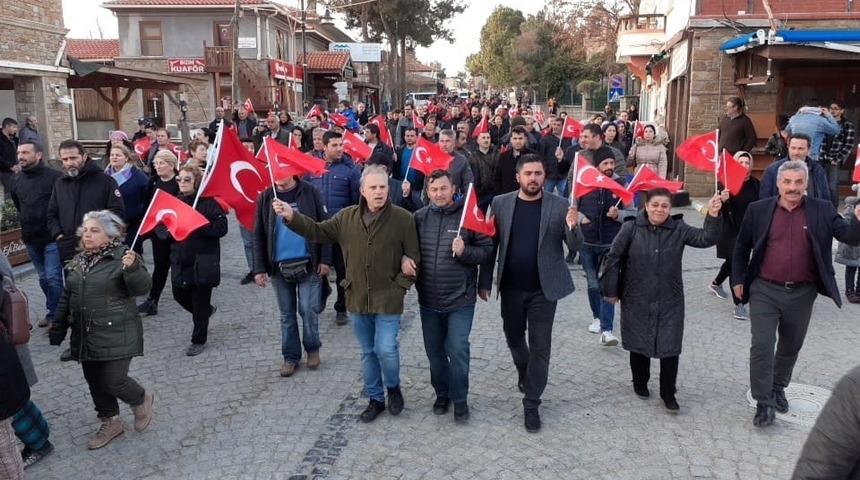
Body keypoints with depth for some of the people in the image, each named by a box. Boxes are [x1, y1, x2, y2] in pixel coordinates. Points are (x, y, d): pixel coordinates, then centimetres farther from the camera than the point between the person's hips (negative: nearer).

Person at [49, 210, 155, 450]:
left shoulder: (122, 257, -12)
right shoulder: (78, 261, 9)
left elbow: (141, 288, -24)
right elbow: (67, 297, 18)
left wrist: (133, 268, -43)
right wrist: (58, 327, 20)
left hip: (116, 335, -7)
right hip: (85, 337, 7)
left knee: (113, 382, -6)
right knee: (95, 383, 15)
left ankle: (142, 399, 24)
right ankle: (110, 422, 33)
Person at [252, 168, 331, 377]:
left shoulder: (310, 192, -5)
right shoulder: (265, 197, 1)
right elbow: (258, 235, 3)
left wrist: (325, 259, -6)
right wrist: (259, 268, -2)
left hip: (308, 265, -2)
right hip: (279, 267, 2)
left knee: (308, 310, 0)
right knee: (287, 314, 11)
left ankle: (312, 349, 24)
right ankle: (291, 356, 25)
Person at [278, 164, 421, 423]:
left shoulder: (403, 218, -9)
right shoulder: (346, 217, 0)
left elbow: (413, 258, -6)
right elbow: (318, 231, 7)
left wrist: (400, 286, -10)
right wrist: (292, 217, -6)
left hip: (388, 299, -3)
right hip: (357, 298, 4)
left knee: (386, 349, -9)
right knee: (368, 352, 15)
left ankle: (393, 388, 22)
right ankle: (375, 399, 33)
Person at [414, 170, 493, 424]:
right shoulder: (419, 218, 1)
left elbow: (487, 250, -5)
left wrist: (464, 252, -21)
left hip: (460, 299, -3)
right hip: (428, 299, 4)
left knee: (458, 350, -3)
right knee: (434, 350, 15)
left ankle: (459, 399, 17)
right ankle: (442, 393, 35)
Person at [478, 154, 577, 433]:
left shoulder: (559, 205, -6)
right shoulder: (501, 203, -2)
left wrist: (572, 227, -31)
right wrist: (485, 281, -1)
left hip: (543, 289, -2)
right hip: (511, 287, 2)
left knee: (540, 347, 2)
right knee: (513, 337, 20)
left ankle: (531, 404, 16)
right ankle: (524, 373, 50)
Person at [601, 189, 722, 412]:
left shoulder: (679, 229, -2)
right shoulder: (631, 228, -8)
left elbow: (705, 238, -14)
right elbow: (613, 258, -4)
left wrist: (713, 216, -30)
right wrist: (610, 290, -3)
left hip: (669, 301, 1)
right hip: (636, 301, -1)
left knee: (670, 347, 1)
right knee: (638, 344, 13)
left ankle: (668, 393, 18)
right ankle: (640, 383, 36)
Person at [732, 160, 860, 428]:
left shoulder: (822, 210, -2)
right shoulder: (758, 210, -3)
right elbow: (742, 247, 5)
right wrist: (738, 279, 1)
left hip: (802, 293, 2)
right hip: (765, 291, -2)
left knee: (791, 346, 18)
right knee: (762, 345, -4)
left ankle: (778, 388, 40)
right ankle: (763, 402, 7)